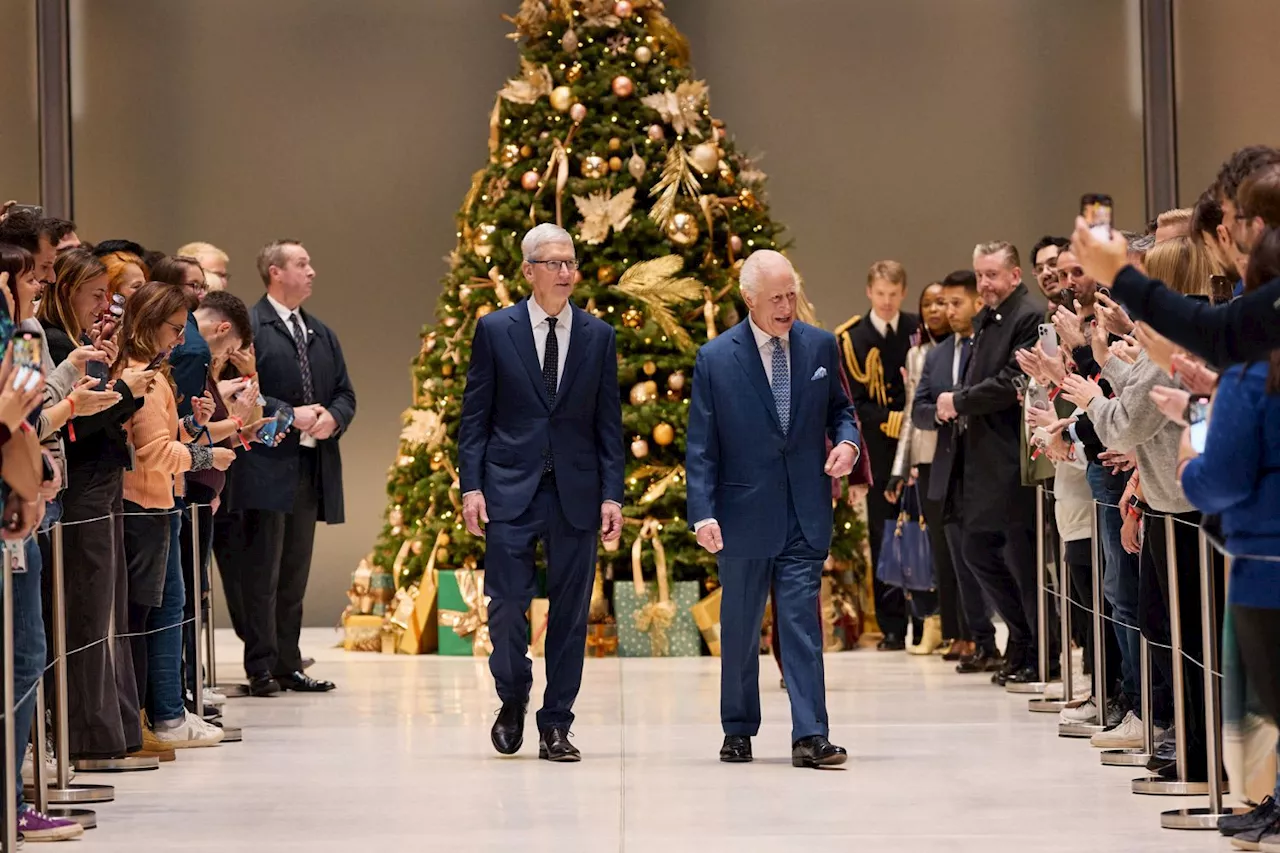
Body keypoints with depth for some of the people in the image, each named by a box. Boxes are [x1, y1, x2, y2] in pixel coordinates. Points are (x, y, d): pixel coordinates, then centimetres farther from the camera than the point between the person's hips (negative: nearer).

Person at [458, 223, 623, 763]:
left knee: (570, 612, 3)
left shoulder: (598, 336, 7)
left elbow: (609, 423, 7)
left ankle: (556, 727, 12)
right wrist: (471, 486, -5)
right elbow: (474, 415, 4)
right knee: (507, 603, -5)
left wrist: (612, 494, -1)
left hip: (576, 492, 2)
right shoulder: (495, 330, 3)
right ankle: (513, 701, 21)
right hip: (510, 490, -2)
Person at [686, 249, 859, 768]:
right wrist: (702, 513, -13)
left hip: (805, 513, 1)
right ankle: (738, 730, 24)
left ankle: (810, 736, -8)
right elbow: (701, 447, -3)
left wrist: (847, 440, -5)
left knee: (802, 622, -6)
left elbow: (839, 407, 18)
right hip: (744, 515, -1)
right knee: (739, 629, 10)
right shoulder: (715, 359, -3)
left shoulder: (821, 346, 4)